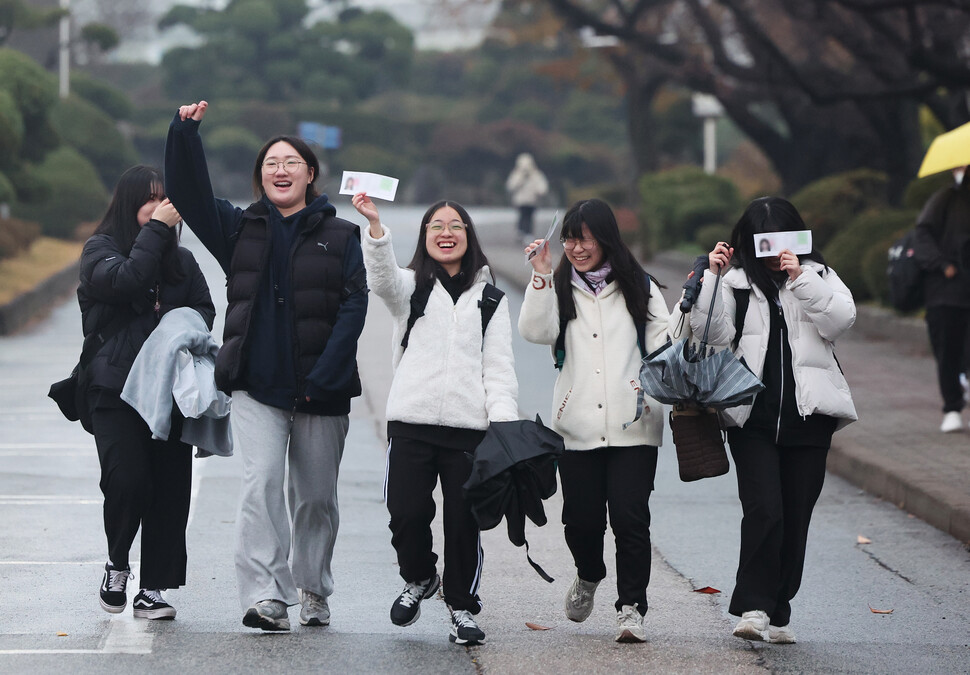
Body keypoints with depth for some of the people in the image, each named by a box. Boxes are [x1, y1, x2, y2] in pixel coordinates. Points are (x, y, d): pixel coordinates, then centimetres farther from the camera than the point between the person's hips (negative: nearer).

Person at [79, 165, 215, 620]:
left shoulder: (181, 259, 18)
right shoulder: (100, 249, 4)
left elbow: (205, 310, 15)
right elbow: (124, 280, -16)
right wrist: (156, 229, -11)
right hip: (116, 390, -4)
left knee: (171, 488, -3)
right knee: (127, 480, -18)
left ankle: (153, 589, 3)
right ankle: (116, 564, 8)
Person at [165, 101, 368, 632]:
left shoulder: (339, 237, 5)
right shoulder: (241, 229, 10)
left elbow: (353, 306, -3)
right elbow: (188, 194, 1)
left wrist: (324, 376, -12)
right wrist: (185, 133, -13)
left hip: (320, 390, 0)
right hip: (256, 387, 0)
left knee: (316, 497, 9)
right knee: (261, 483, -16)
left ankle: (312, 591, 27)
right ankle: (266, 597, -21)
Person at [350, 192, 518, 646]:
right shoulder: (410, 286, 11)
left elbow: (498, 365, 8)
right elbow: (382, 276, -13)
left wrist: (504, 419, -7)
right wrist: (375, 225, -32)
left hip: (468, 424, 0)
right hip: (411, 421, 0)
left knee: (463, 520, 0)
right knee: (407, 513, -7)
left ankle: (462, 606, 16)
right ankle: (419, 579, 22)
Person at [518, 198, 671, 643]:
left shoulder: (639, 288, 10)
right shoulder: (560, 289, 11)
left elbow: (663, 346, 7)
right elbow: (536, 332, -6)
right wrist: (542, 276, -12)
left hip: (633, 426, -1)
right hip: (577, 427, 1)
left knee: (630, 518, -10)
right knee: (581, 518, 2)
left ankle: (631, 607, -1)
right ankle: (588, 576, 33)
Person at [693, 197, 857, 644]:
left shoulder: (819, 276, 10)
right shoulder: (735, 281, 5)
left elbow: (840, 321, -6)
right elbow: (713, 334, -7)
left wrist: (801, 279, -15)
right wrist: (711, 277, -14)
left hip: (807, 416, 2)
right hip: (752, 417, -2)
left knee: (796, 518, 5)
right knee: (764, 511, -16)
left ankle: (778, 614, 15)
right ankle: (753, 607, -13)